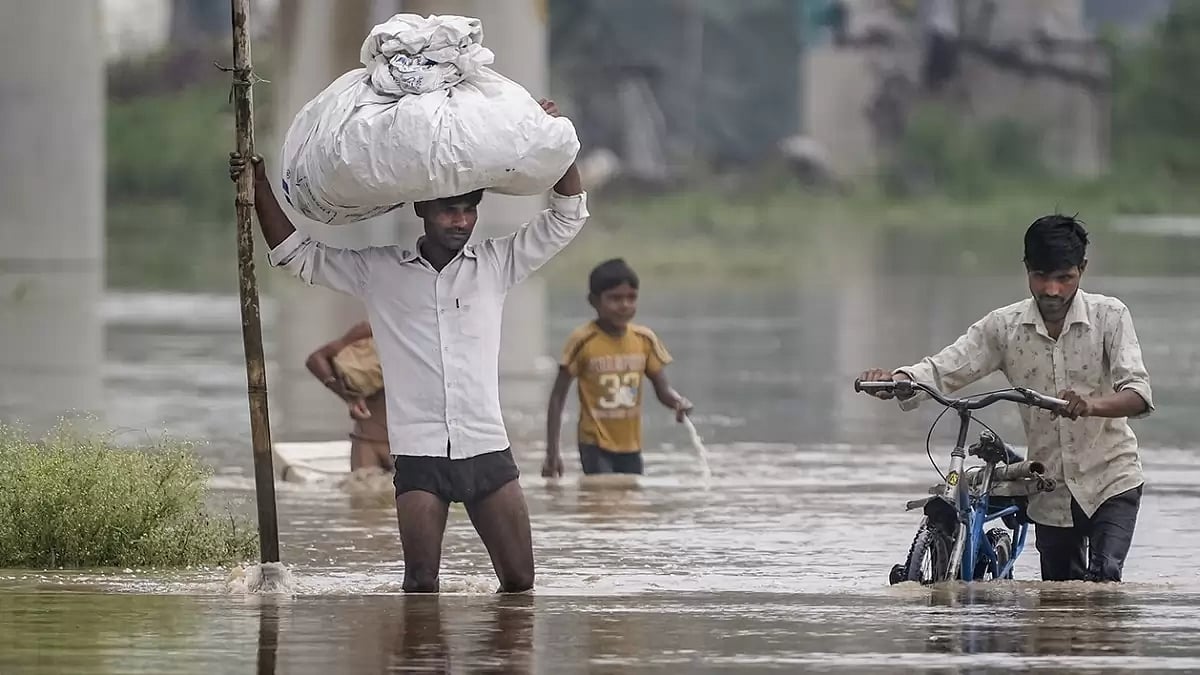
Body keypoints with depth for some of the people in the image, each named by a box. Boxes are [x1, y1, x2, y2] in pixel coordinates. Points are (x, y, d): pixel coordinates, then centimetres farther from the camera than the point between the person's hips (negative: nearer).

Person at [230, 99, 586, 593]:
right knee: (421, 584, -10)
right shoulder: (379, 271, 8)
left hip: (486, 448, 1)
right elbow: (294, 255, 12)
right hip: (419, 454, -1)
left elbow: (568, 215, 10)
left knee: (519, 580, -2)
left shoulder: (495, 265, 9)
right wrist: (259, 187, 5)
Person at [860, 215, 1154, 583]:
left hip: (1111, 481, -3)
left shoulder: (1109, 316, -10)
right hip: (1051, 492, 3)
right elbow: (942, 370, -10)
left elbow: (1138, 394, -21)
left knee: (1104, 579, -22)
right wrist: (895, 380, -33)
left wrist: (1091, 406, -43)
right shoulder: (1005, 326, -3)